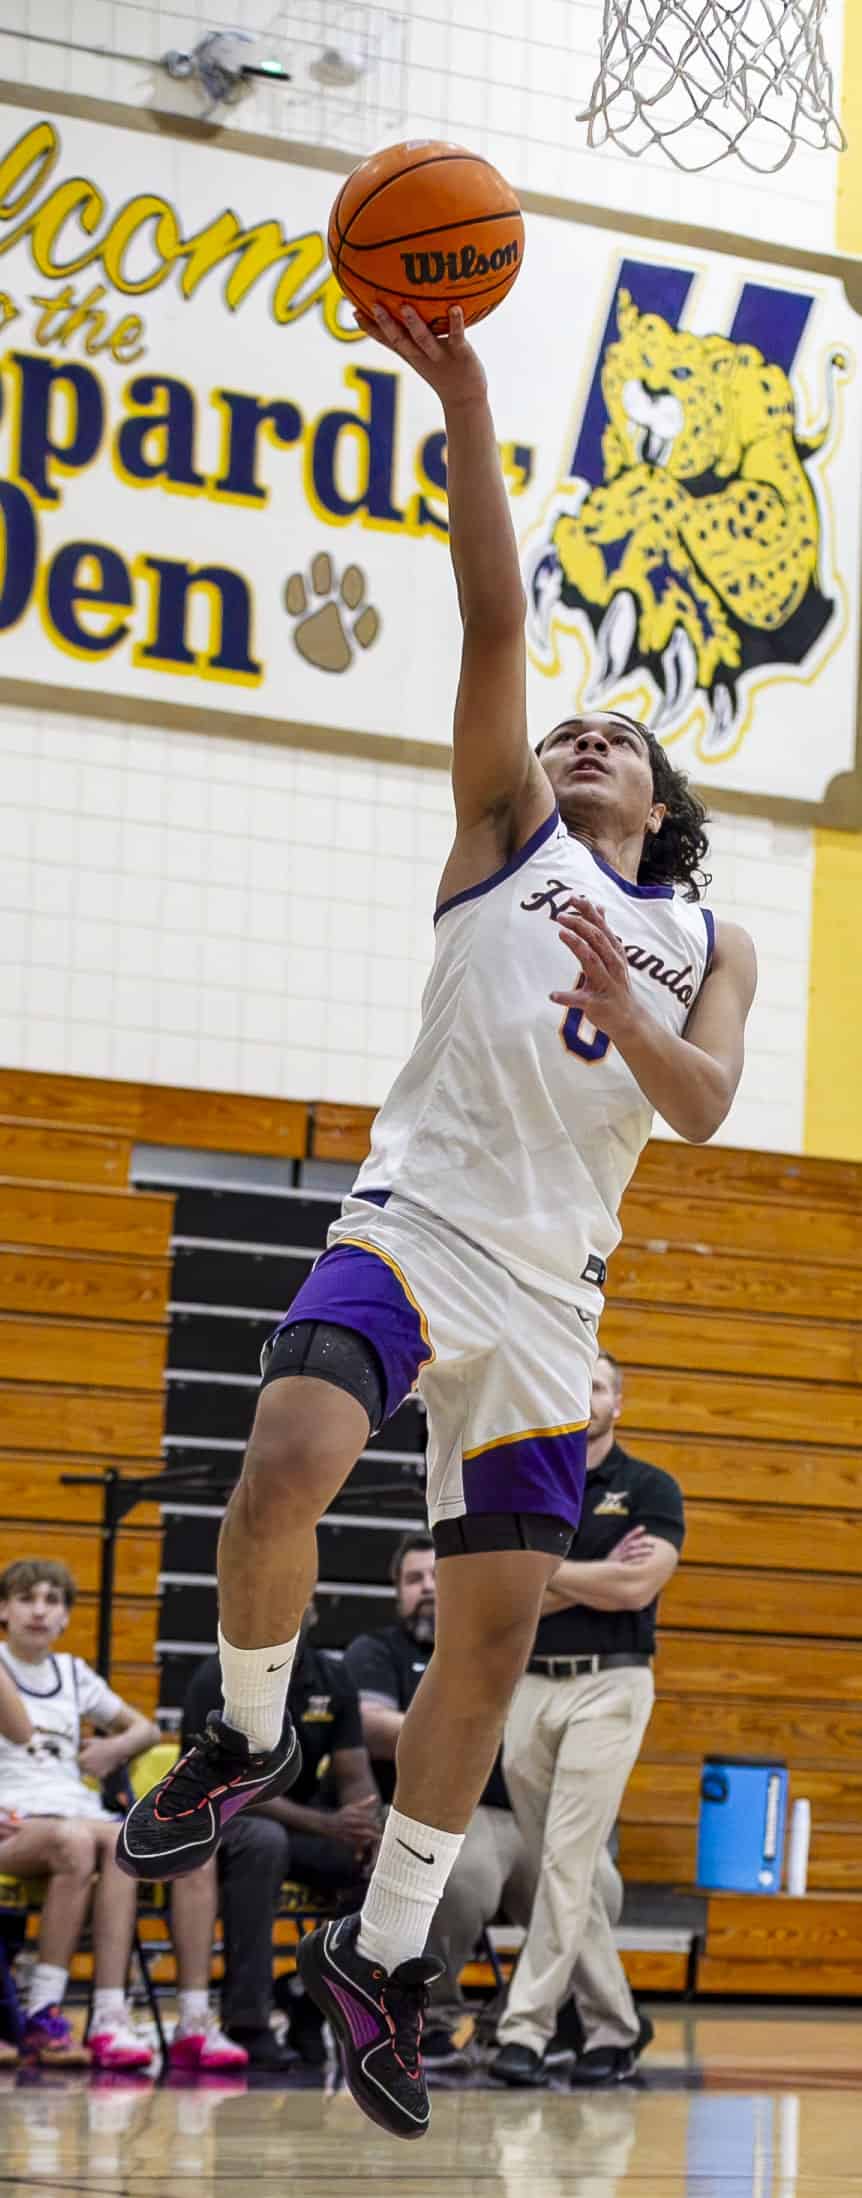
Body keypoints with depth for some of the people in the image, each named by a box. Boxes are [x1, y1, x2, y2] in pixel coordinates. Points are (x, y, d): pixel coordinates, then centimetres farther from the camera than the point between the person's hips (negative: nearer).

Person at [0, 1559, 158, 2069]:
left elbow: (145, 1729, 35)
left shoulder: (73, 1674, 25)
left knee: (119, 1842, -34)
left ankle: (110, 2018, -43)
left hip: (76, 1811, 4)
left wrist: (115, 1747, 12)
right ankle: (43, 2014, -36)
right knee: (75, 1841, -39)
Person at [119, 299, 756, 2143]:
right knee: (289, 1464, -30)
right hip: (419, 1219, -3)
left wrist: (628, 1019, -19)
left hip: (553, 1289, 3)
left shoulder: (709, 946, 18)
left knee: (496, 1630, 1)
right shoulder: (504, 833, 11)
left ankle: (384, 1950, 13)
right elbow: (495, 618, -2)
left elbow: (705, 1106, 1)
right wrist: (463, 404, -14)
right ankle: (249, 1738, -3)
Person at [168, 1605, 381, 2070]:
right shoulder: (221, 1678, -13)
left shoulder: (332, 1679, 4)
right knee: (264, 1840, -39)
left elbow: (355, 1777, 1)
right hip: (216, 1821, -5)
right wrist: (328, 1826, -33)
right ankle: (246, 2024, -35)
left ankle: (314, 2004, -5)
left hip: (300, 1825, 5)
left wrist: (365, 1828, -24)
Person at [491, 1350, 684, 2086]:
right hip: (528, 1686, 4)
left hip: (610, 1686, -4)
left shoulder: (651, 1489, 1)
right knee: (567, 1868, 7)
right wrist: (595, 1579, -10)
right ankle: (614, 2023, 18)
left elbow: (638, 1586, -14)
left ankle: (528, 2026, -13)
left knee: (570, 1860, -12)